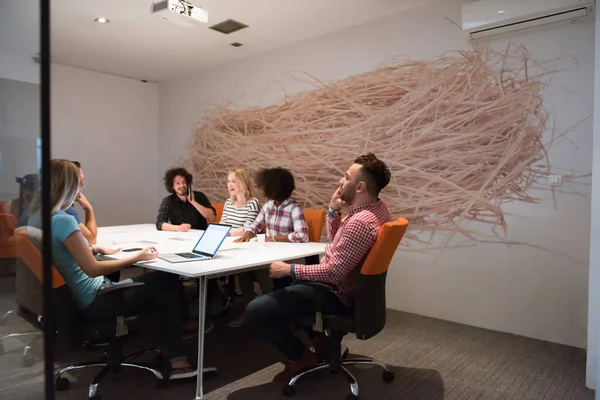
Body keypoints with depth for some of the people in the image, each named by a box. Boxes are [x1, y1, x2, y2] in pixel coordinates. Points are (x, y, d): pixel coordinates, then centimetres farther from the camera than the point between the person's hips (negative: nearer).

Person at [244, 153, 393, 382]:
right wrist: (334, 210, -3)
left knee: (254, 311, -16)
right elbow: (335, 241, 13)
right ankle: (318, 339, 23)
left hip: (336, 293, -11)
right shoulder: (376, 208, 4)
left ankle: (302, 357, 6)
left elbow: (333, 272, -30)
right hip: (342, 284, 11)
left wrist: (290, 270, -20)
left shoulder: (361, 222, -29)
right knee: (282, 281, 31)